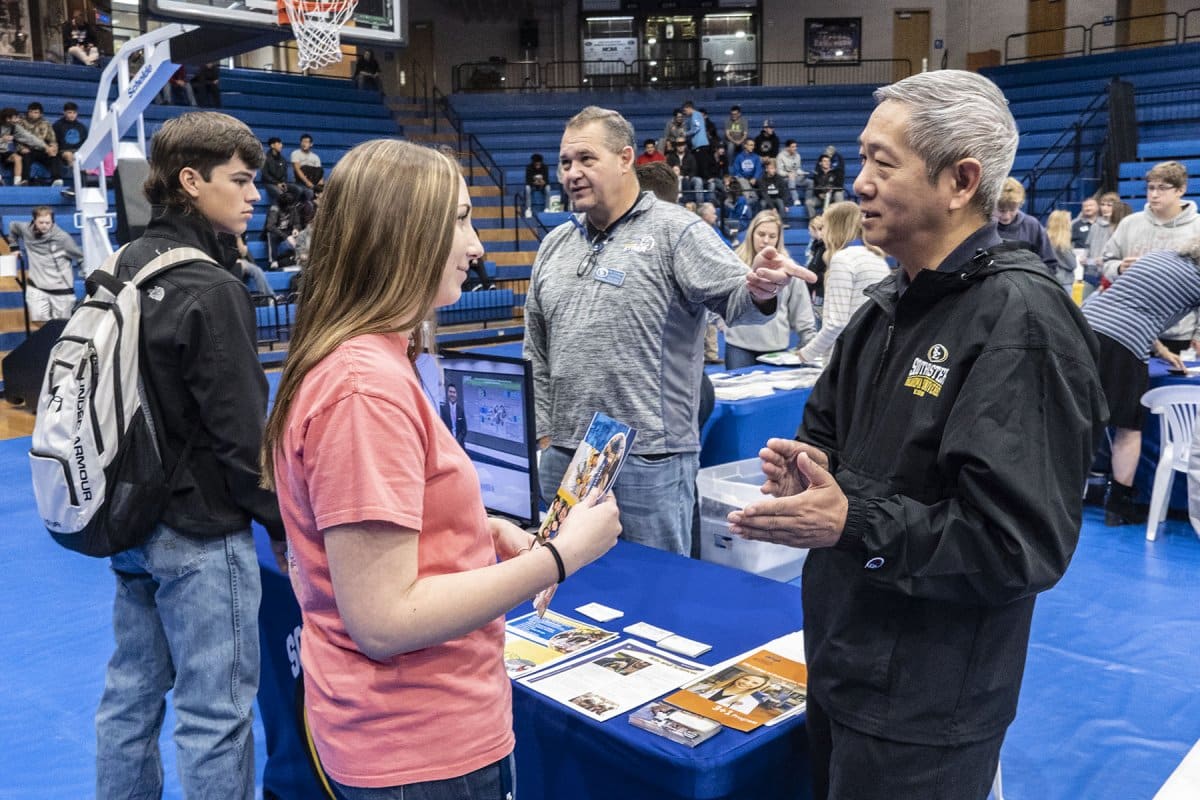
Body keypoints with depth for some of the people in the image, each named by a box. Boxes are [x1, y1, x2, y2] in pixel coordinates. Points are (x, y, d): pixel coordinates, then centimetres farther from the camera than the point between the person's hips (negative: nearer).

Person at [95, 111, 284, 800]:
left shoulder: (122, 271, 6)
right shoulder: (211, 290, -20)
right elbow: (243, 435, -20)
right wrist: (284, 523, -9)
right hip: (201, 535, -9)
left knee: (132, 692, 20)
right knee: (216, 714, 3)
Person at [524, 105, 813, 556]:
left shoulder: (675, 231, -5)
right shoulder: (554, 246, 13)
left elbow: (733, 297, -16)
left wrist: (759, 291, -39)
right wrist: (544, 434, 13)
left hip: (649, 462, -6)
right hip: (562, 458, 6)